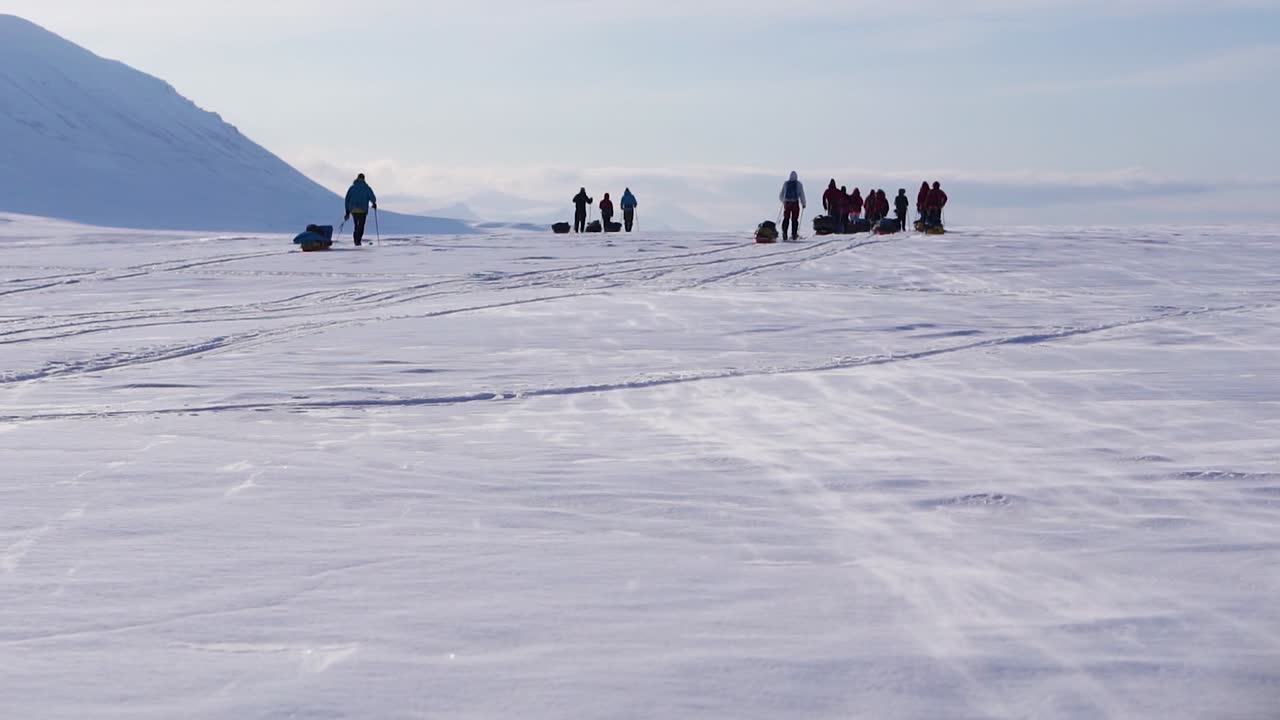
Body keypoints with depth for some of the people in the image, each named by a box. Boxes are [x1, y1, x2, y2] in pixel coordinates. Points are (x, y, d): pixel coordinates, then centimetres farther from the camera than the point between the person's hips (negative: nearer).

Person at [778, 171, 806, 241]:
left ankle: (784, 234, -5)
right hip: (795, 203, -2)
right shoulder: (799, 184, 0)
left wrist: (782, 201, 33)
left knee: (786, 219, 5)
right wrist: (804, 204, 11)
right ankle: (794, 235, 1)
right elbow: (802, 195, -1)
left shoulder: (785, 183, 6)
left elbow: (781, 194, 14)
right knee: (794, 219, 3)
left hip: (787, 203, 2)